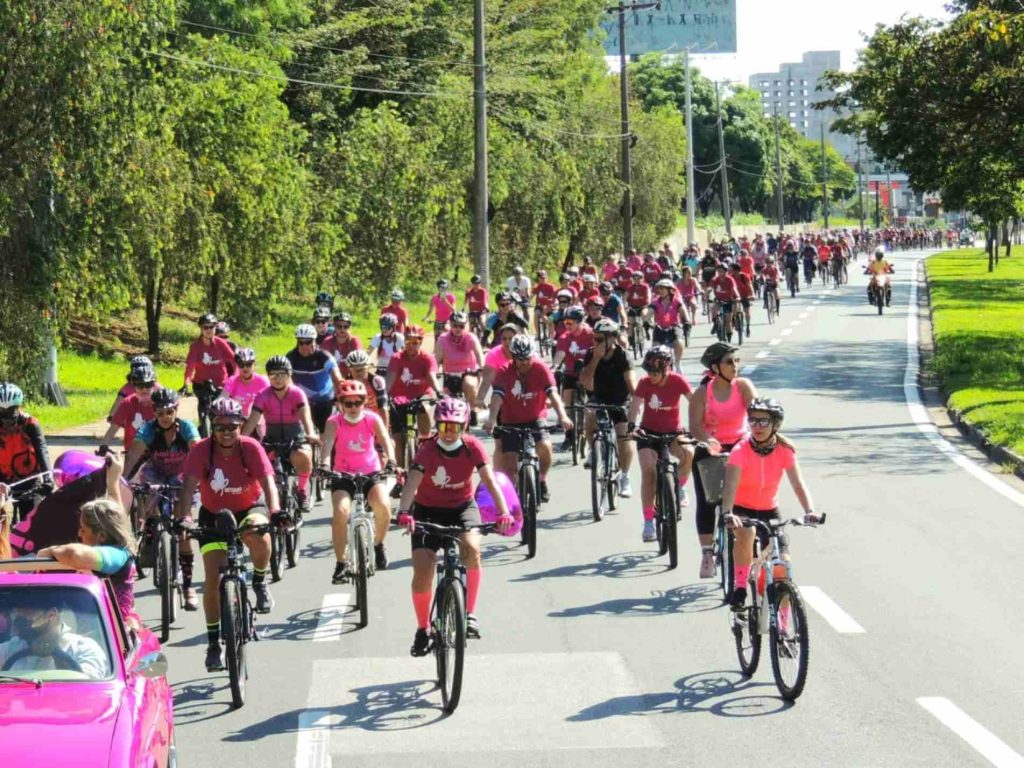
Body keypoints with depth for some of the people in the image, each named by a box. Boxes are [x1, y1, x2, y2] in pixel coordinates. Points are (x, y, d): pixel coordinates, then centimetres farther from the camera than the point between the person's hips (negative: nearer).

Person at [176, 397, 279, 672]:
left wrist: (275, 511, -49)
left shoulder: (251, 448, -20)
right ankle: (214, 643, 3)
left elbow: (268, 483, -30)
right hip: (214, 514, 1)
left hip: (249, 508, -1)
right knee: (213, 578, -9)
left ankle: (260, 582, -4)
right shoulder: (201, 451, -20)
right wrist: (184, 518, -48)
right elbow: (189, 486, -30)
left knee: (259, 534, -36)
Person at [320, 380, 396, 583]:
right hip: (343, 475, -1)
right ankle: (342, 564, -13)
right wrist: (324, 464, -49)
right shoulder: (334, 422, -12)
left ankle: (378, 544, 8)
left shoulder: (372, 419, -9)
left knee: (383, 508, -24)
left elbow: (386, 441, -22)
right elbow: (327, 443, -29)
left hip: (371, 473, 1)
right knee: (341, 512, -26)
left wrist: (391, 462, -42)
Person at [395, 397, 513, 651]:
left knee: (472, 548, -30)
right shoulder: (427, 450, -21)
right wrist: (404, 512, -53)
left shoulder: (473, 447, -16)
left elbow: (490, 481, -24)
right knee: (422, 571, -12)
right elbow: (412, 483, -34)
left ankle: (470, 613, -16)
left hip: (462, 508, 0)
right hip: (428, 510, 0)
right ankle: (422, 629, 10)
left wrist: (503, 512, -40)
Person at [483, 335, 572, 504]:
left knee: (545, 446, -26)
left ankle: (542, 482, 0)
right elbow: (497, 396, -29)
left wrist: (562, 416, -43)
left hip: (535, 418, 0)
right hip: (511, 422, 0)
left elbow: (552, 393, -26)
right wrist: (491, 419, -47)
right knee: (510, 463, -6)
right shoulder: (505, 372, -16)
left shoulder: (541, 368, -16)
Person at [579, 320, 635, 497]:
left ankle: (624, 478, -3)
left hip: (620, 401, -2)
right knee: (590, 421, -27)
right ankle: (594, 451, 4)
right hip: (599, 398, 2)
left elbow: (631, 382, -31)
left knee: (624, 435, -17)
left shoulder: (621, 356, -21)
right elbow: (585, 381, -23)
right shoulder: (591, 354, -13)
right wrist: (596, 358, -30)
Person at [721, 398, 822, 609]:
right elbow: (730, 484, -34)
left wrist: (809, 511, -40)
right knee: (745, 532, -38)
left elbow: (798, 483, -21)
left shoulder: (785, 451, -13)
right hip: (742, 509, -3)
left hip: (769, 512, 3)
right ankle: (740, 588, -21)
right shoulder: (741, 450, -21)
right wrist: (727, 513, -52)